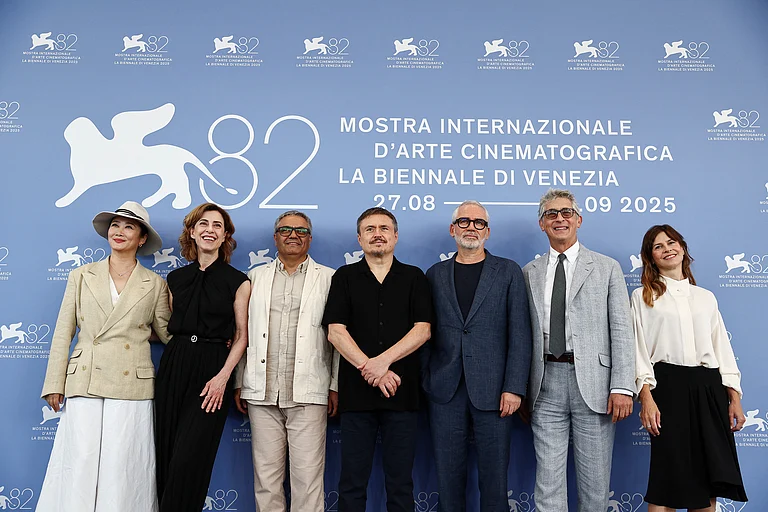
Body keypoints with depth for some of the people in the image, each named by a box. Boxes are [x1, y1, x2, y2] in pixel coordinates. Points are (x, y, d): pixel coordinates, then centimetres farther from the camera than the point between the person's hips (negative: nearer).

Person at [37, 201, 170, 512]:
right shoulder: (81, 277, 9)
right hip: (84, 386, 1)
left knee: (122, 471, 1)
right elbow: (63, 333, 8)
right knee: (80, 467, 0)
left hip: (131, 389, -1)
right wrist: (55, 385, 4)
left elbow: (166, 332, 13)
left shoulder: (155, 285, 6)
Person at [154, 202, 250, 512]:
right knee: (166, 454, 8)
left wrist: (223, 375, -14)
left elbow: (242, 335, -3)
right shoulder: (176, 278, 10)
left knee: (189, 458, -4)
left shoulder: (238, 282, -1)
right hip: (174, 367, 4)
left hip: (212, 370, -4)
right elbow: (168, 328, 17)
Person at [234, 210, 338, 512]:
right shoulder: (256, 277, 15)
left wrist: (336, 386, -1)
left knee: (307, 476, -1)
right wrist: (239, 383, 9)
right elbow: (243, 333, 14)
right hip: (262, 394, 3)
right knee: (265, 476, 9)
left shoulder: (329, 278, 7)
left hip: (308, 394, -2)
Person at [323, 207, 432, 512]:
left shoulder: (414, 277, 7)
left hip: (402, 393, 0)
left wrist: (383, 360, -15)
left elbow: (422, 329, -3)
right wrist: (370, 370, -13)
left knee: (400, 481, 7)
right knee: (352, 481, 7)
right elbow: (335, 331, -3)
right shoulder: (345, 277, 7)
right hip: (356, 392, 0)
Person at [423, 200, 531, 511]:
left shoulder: (508, 272, 5)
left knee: (494, 472, 5)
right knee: (449, 473, 9)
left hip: (492, 390, -2)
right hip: (445, 391, 2)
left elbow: (519, 334, -1)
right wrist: (423, 381, 2)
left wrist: (514, 388, -8)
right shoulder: (435, 274, 11)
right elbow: (426, 333, 9)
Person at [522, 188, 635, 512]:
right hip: (546, 383, 2)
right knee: (548, 481, 6)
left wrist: (622, 387, -9)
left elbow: (621, 330, 0)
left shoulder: (607, 268, 6)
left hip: (593, 382, -1)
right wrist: (521, 388, 5)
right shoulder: (529, 272, 11)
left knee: (595, 481, 7)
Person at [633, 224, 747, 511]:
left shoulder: (706, 297, 17)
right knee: (668, 479, -2)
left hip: (709, 388, 4)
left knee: (710, 479, 5)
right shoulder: (643, 296, 6)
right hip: (669, 387, -4)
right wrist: (646, 397, -12)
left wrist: (734, 397, 5)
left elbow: (722, 348, 14)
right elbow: (639, 349, -2)